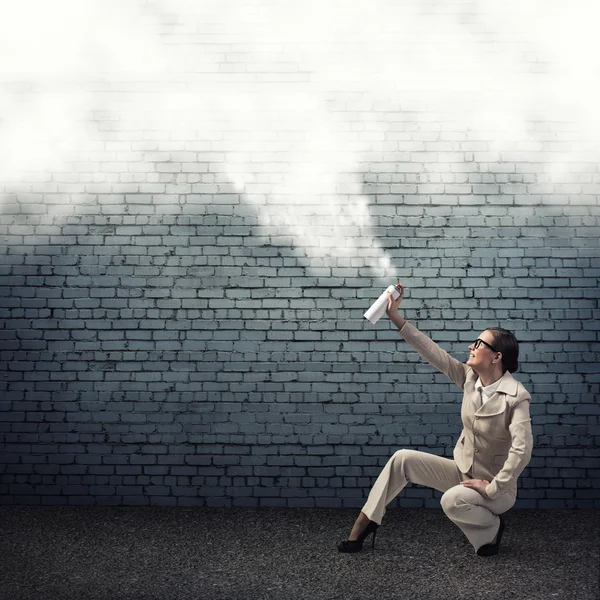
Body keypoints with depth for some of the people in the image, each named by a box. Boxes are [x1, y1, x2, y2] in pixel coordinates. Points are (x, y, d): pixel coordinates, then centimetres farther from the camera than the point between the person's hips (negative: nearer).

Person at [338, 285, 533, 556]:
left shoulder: (516, 396, -23)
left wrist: (492, 488, -25)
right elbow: (432, 351, -5)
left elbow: (521, 450, -30)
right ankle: (363, 524, -1)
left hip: (495, 485, -7)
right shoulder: (470, 378, -3)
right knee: (403, 459, -8)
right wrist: (395, 317, -8)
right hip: (463, 470, 7)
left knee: (452, 500, -37)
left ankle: (491, 528, -5)